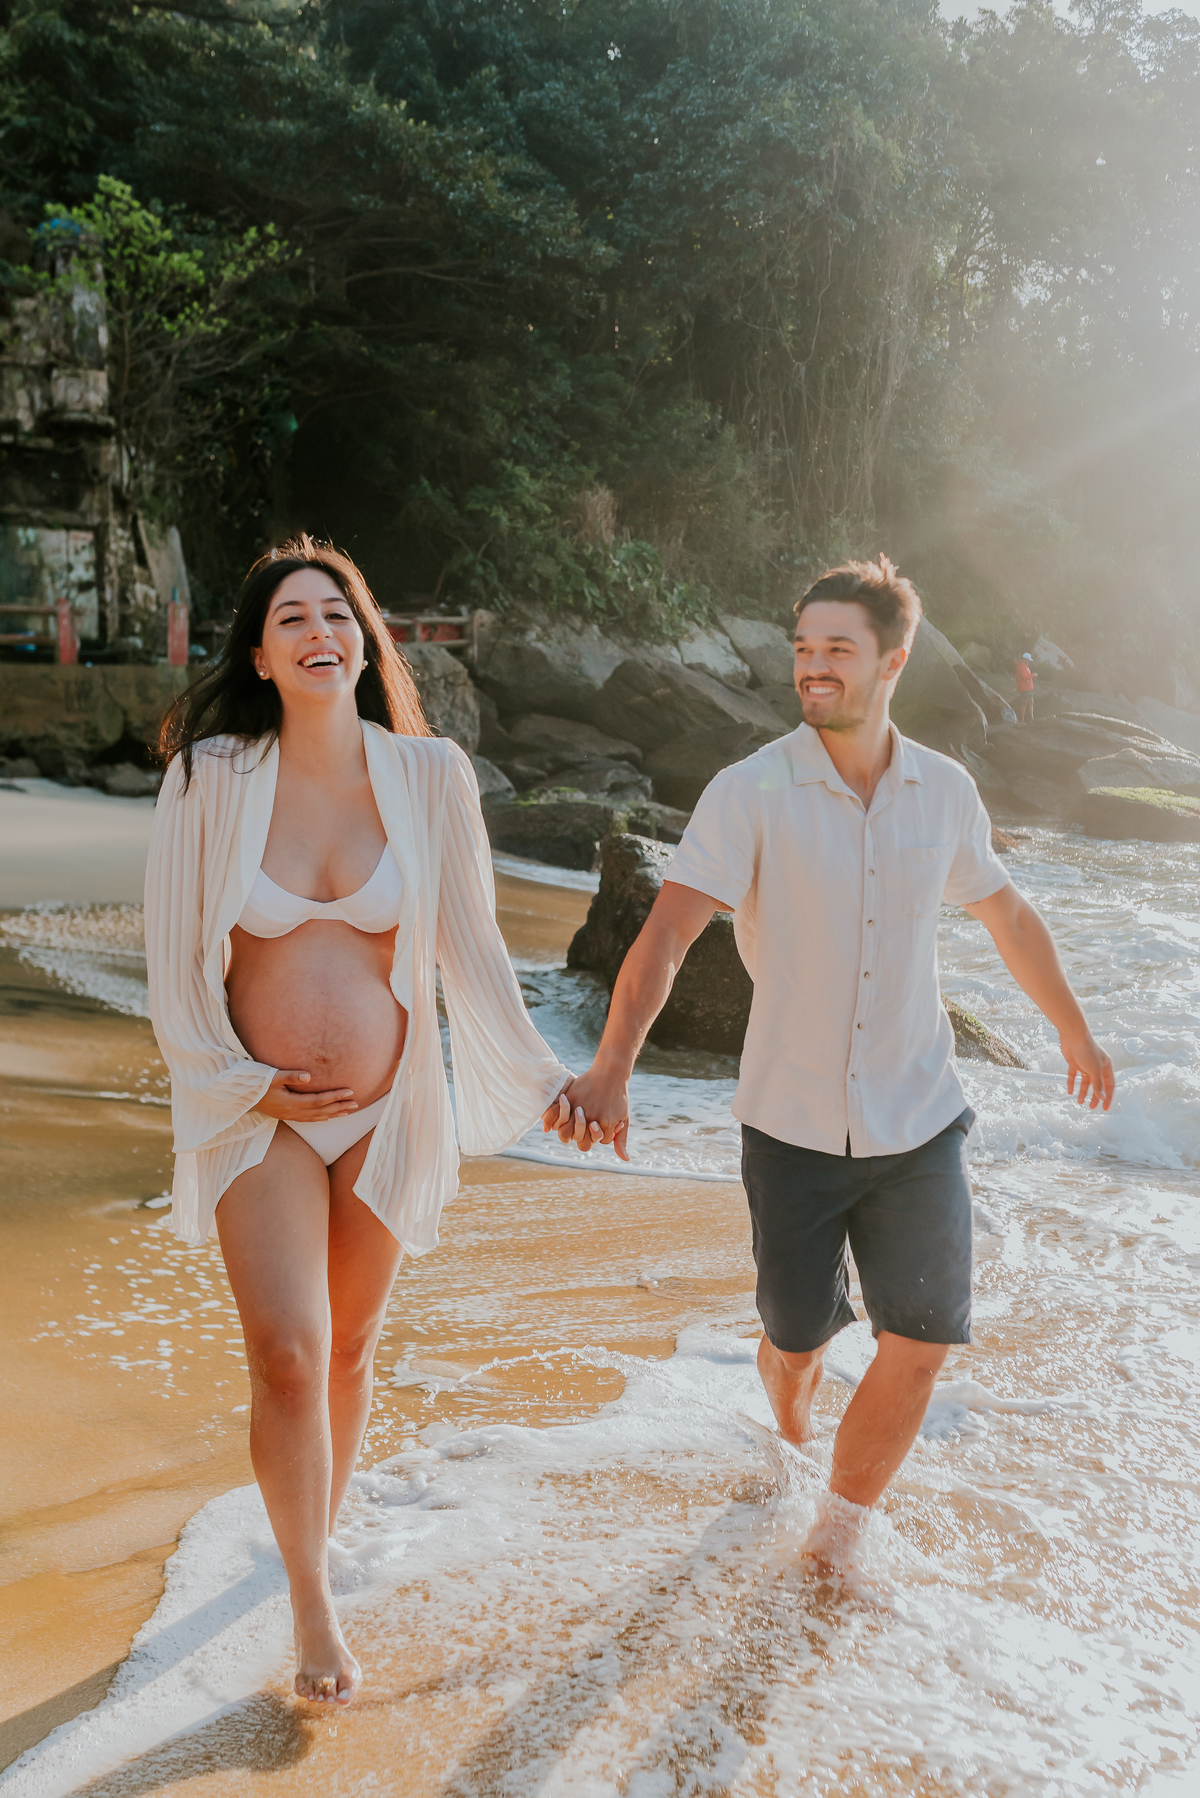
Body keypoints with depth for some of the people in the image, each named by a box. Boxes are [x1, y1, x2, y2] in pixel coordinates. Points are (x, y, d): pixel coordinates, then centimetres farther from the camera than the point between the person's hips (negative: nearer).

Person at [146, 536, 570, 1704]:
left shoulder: (429, 774, -6)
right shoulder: (210, 776, -8)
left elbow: (470, 946, -1)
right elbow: (173, 954, -1)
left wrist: (539, 1078, -4)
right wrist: (241, 1084, -5)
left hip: (388, 1111, 2)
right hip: (259, 1114, -1)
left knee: (351, 1347, 14)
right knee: (289, 1354, -10)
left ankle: (317, 1533, 41)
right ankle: (311, 1604, 11)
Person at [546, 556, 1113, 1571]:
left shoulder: (945, 792, -1)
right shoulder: (750, 793, -13)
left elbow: (1008, 915, 16)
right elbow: (667, 933, -25)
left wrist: (1076, 1031, 28)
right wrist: (611, 1067, -40)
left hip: (919, 1121, 2)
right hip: (793, 1124, -2)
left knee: (920, 1344, -2)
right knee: (799, 1335, 11)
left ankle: (844, 1518, 24)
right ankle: (787, 1382, 50)